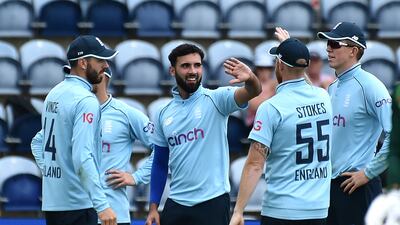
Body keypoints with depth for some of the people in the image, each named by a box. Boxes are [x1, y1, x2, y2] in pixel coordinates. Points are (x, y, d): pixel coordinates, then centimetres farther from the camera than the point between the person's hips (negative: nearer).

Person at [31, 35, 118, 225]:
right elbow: (83, 157, -24)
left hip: (51, 202, 9)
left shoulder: (54, 94, 12)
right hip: (77, 205, -9)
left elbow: (38, 143, 23)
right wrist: (102, 205, -26)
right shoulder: (86, 100, -15)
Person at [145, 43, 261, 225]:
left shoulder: (215, 99, -4)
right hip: (176, 204, 4)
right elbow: (160, 164, 15)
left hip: (213, 203, -4)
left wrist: (250, 79, -46)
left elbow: (253, 92, -22)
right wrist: (153, 207, 10)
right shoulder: (164, 114, 9)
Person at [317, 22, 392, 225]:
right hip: (330, 184, 8)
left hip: (357, 187, -8)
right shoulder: (332, 88, 14)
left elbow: (394, 134, -21)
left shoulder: (368, 85, -12)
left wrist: (369, 172, -18)